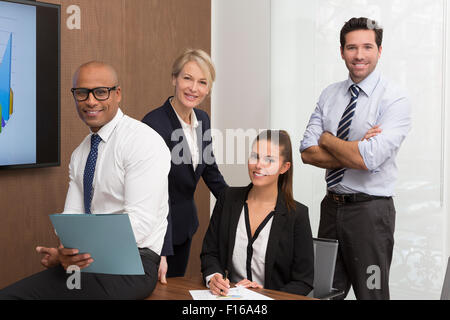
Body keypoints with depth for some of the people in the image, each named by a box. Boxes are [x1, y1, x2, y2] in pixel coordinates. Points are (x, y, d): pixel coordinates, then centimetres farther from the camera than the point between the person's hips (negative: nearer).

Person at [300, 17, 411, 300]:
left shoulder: (395, 100, -12)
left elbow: (369, 159, -24)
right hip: (332, 205, 5)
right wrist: (356, 152, -16)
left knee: (371, 292, 7)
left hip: (370, 210, -5)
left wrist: (327, 139, -8)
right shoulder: (329, 95, 6)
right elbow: (308, 152, -3)